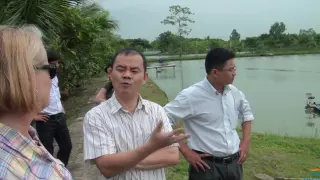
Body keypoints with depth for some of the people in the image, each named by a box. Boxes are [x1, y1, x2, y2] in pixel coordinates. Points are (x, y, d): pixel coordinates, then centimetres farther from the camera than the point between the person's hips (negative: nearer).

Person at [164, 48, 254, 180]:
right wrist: (186, 151, -15)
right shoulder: (192, 95, -18)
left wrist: (246, 140, 10)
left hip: (234, 163, 6)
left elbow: (246, 111, 21)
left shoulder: (234, 92, 1)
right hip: (207, 165, -5)